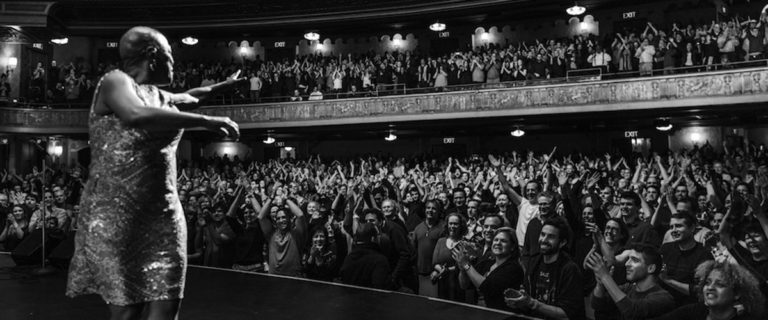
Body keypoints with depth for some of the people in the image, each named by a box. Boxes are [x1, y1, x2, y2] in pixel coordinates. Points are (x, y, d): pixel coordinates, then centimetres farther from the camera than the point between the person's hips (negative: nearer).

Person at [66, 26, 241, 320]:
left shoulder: (159, 96, 15)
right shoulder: (115, 81, -9)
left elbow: (188, 97, 38)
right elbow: (137, 116, -31)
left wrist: (224, 85, 53)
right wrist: (207, 121, -26)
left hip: (163, 215, 7)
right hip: (114, 216, -6)